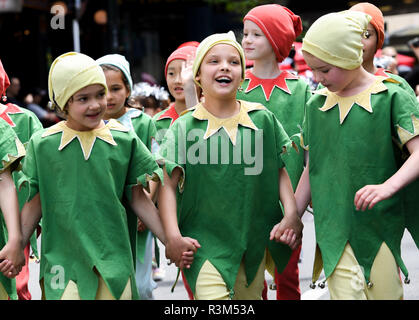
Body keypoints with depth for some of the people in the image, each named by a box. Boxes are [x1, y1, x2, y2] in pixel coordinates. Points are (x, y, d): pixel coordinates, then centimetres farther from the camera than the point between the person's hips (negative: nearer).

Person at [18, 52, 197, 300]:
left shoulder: (125, 139, 2)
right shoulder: (42, 144, 1)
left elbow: (139, 199, 8)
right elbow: (36, 204, 9)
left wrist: (171, 241, 2)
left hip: (114, 261, 1)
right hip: (63, 260, -1)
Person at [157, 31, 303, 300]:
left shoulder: (263, 119, 3)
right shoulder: (184, 127, -2)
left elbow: (280, 170, 9)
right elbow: (168, 184, -4)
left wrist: (291, 214, -4)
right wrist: (173, 236, -14)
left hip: (254, 242, 3)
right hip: (204, 244, -2)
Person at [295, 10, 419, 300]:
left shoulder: (391, 97, -4)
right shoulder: (316, 105, 9)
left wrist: (388, 186, -30)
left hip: (380, 225, -2)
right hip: (334, 230, 2)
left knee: (385, 293, 2)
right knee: (345, 292, -8)